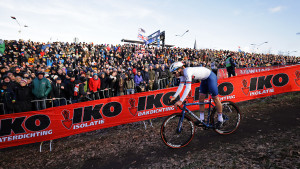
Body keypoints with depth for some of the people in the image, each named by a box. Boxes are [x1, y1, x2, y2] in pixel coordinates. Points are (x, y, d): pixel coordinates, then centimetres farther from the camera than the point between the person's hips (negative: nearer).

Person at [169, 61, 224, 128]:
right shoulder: (182, 73, -4)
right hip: (204, 79, 9)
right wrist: (174, 97, -8)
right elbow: (181, 86, 0)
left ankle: (220, 119, 13)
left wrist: (181, 101, -41)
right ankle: (201, 119, 16)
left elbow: (188, 88, -38)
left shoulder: (187, 71, -31)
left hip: (211, 77, -9)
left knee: (215, 98, -1)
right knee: (201, 99, 6)